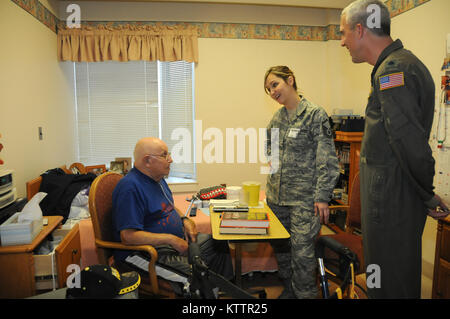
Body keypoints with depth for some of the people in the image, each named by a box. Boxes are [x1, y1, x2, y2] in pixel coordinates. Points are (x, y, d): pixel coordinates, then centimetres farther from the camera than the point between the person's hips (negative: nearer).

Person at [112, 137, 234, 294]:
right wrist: (170, 239, -23)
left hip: (177, 240, 10)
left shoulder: (157, 178, 10)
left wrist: (184, 219, 5)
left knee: (219, 244, 3)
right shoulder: (130, 188, -21)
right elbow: (128, 236, -26)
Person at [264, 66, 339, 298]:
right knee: (280, 247, 14)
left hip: (303, 198, -6)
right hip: (276, 196, 7)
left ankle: (305, 294, 17)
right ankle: (288, 290, 33)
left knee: (301, 251, -3)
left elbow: (327, 160, -11)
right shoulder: (277, 118, 10)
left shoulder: (315, 114, -9)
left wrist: (322, 197, -14)